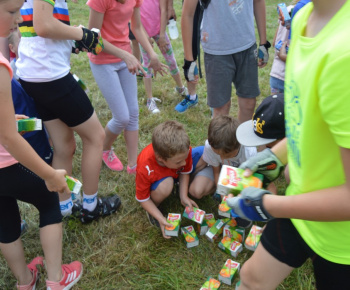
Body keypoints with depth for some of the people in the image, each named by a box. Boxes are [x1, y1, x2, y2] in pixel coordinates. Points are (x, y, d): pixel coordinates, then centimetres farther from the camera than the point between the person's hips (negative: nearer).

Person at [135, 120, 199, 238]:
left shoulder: (184, 151, -33)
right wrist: (161, 219, -31)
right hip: (154, 180, -4)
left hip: (175, 173, 5)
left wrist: (184, 197, -17)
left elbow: (185, 172, -9)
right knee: (164, 186, -40)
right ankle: (154, 207, -6)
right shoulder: (144, 170, -42)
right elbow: (142, 199, -24)